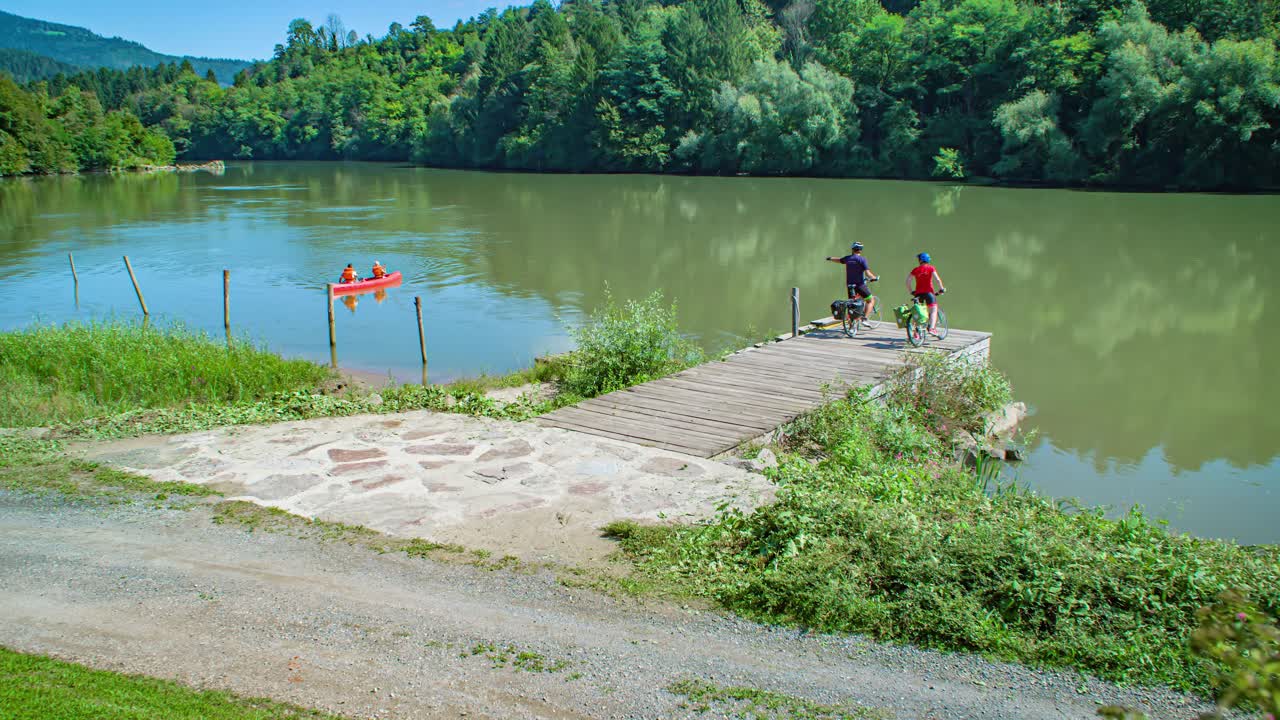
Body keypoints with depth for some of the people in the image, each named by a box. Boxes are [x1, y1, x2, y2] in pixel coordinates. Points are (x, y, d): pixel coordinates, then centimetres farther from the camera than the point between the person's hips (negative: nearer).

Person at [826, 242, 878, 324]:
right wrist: (875, 277, 3)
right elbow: (867, 273, -16)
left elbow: (838, 260, 26)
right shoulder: (862, 259, -10)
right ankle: (864, 318, -6)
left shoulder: (847, 258, 6)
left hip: (850, 285, 5)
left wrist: (830, 258, 47)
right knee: (871, 300, 9)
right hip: (860, 285, -5)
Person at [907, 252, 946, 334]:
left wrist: (911, 291, 11)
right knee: (933, 310, 1)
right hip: (928, 292, -3)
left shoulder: (916, 270, 8)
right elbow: (937, 279, -9)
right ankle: (932, 328, -17)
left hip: (918, 293, 3)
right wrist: (941, 289, 3)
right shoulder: (931, 268, 2)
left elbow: (907, 281, 2)